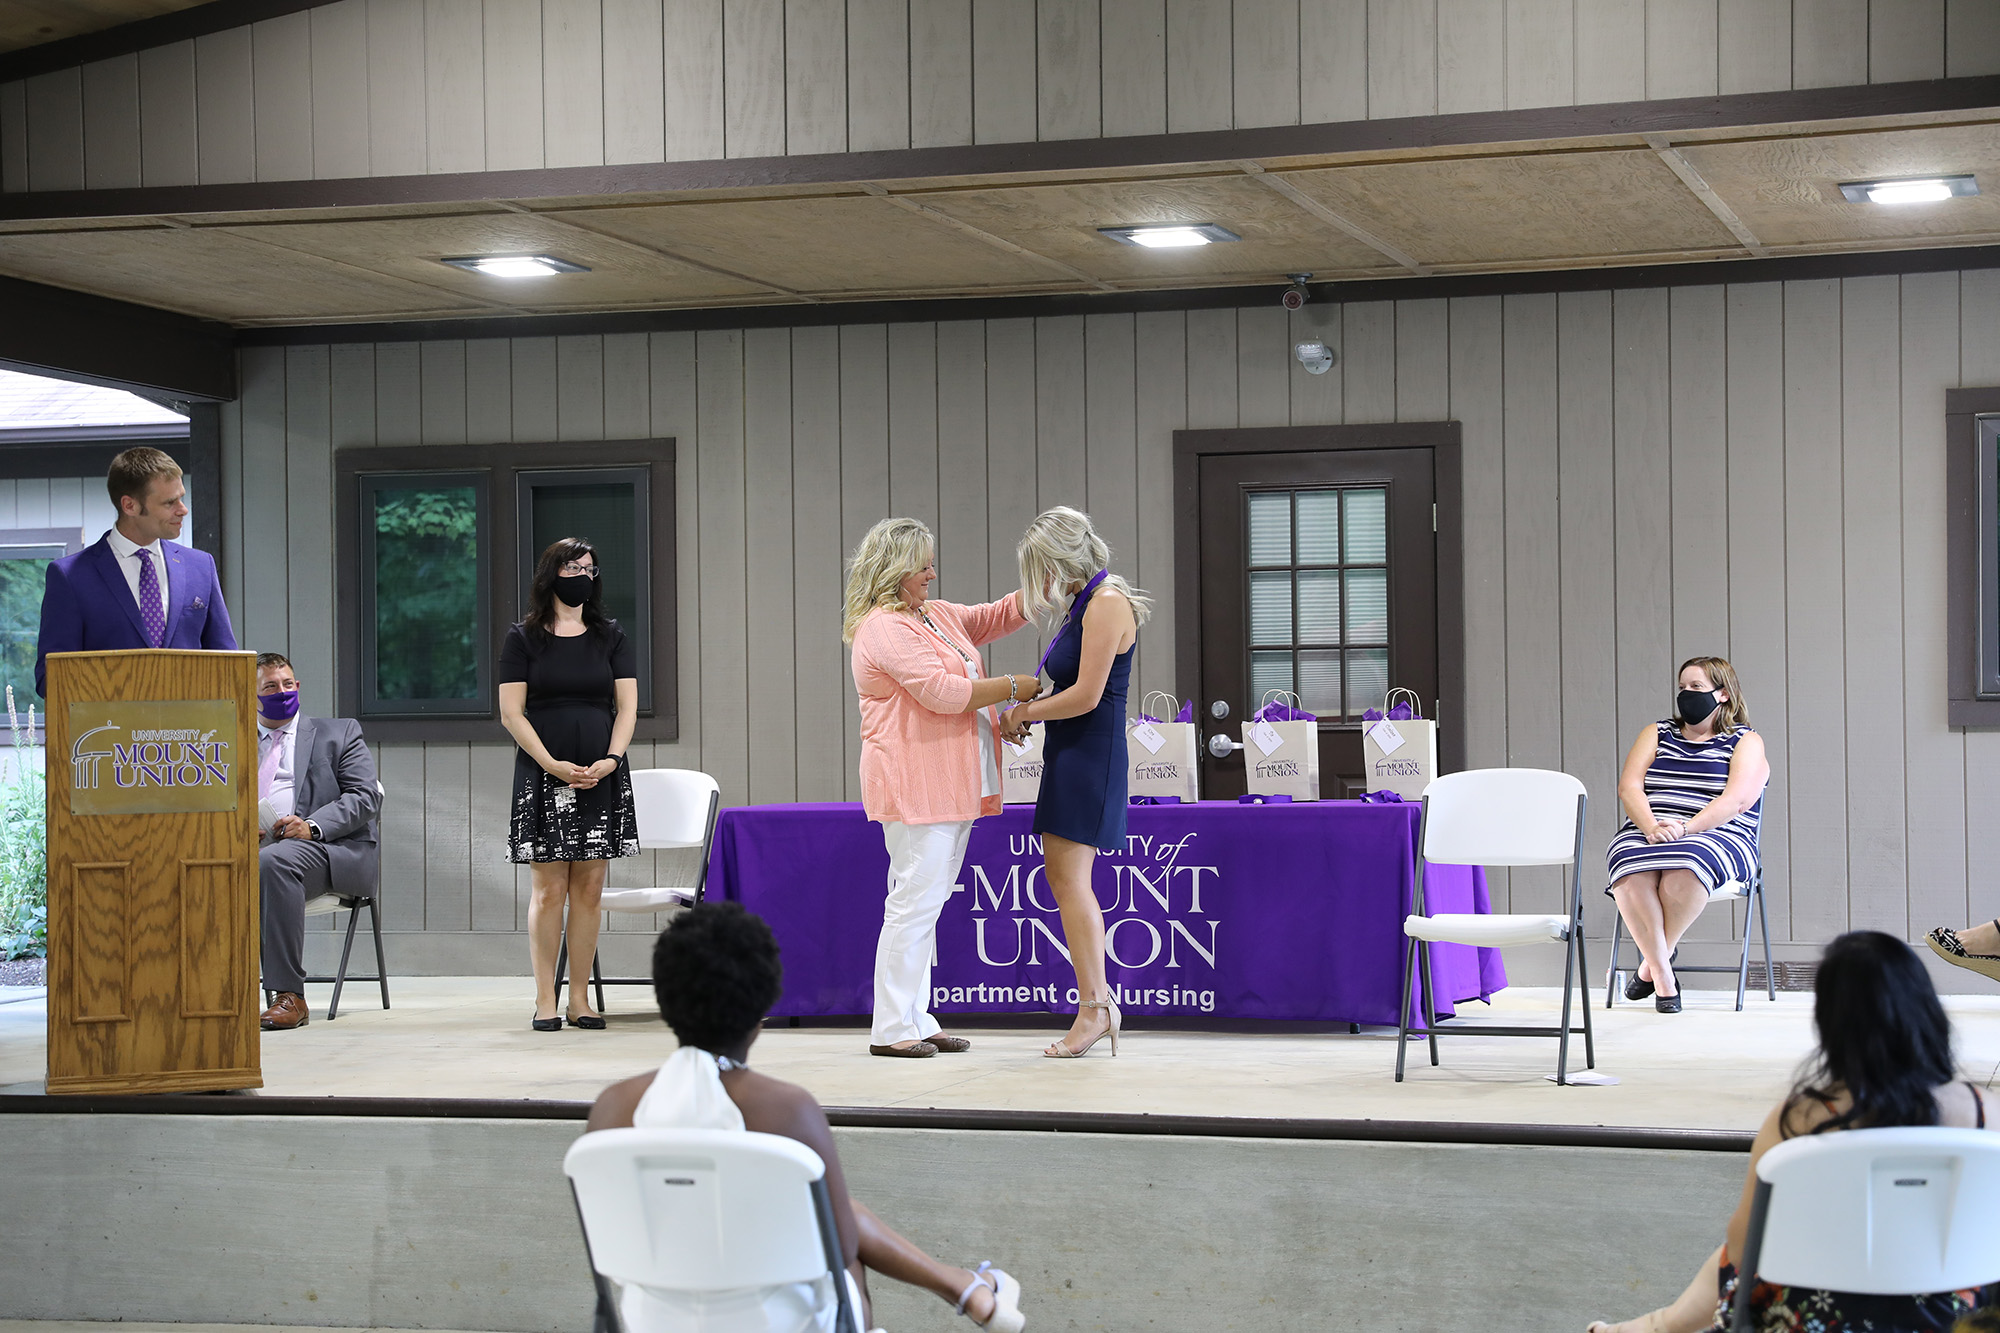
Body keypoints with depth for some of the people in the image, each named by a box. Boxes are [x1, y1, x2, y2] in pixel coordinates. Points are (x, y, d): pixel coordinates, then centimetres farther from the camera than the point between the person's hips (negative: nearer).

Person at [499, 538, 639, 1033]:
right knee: (549, 889, -5)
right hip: (542, 776, -2)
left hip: (602, 776, 2)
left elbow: (627, 707, 7)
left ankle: (580, 999, 6)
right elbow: (511, 713, -1)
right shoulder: (523, 639, 3)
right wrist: (553, 764, -11)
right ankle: (545, 1001, 0)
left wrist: (609, 760, -8)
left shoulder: (612, 637, 11)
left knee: (589, 889, 1)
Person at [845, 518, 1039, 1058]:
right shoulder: (884, 628, -12)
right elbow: (941, 690, -19)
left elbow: (996, 616, 28)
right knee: (915, 900, -10)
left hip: (950, 785, 10)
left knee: (926, 901, 11)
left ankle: (916, 1019, 15)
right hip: (914, 783, -10)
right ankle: (890, 1028, -6)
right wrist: (1013, 687, -11)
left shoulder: (939, 615, 18)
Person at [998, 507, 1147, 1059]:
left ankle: (1094, 1007, -6)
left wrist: (1023, 712, -7)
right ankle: (1099, 997, 15)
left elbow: (1086, 695, -19)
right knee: (1061, 874, 10)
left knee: (1068, 875, -9)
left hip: (1091, 752, -10)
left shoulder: (1107, 603, -15)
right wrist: (1027, 712, 7)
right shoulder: (1084, 603, 16)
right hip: (1071, 752, 10)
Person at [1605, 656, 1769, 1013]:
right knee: (1632, 875, -35)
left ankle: (1651, 964, -22)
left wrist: (1686, 829, -21)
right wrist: (1651, 827, -13)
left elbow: (1736, 800, -7)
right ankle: (1663, 977, -30)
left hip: (1717, 838, -3)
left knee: (1684, 867, -40)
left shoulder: (1746, 742, 10)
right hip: (1644, 833, 3)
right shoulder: (1656, 734, 21)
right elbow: (1629, 786, 7)